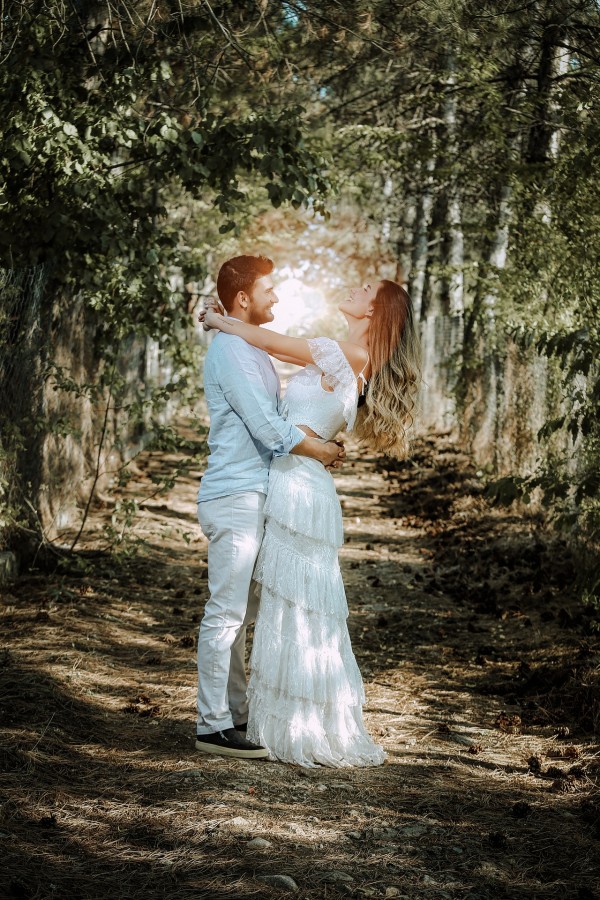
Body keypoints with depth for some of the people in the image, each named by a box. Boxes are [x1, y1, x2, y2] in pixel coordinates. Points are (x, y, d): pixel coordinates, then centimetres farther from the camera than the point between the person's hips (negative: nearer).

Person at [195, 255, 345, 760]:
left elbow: (273, 418, 25)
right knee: (225, 613, -7)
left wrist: (321, 443, 11)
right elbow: (266, 426, -18)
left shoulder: (253, 349, 19)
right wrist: (324, 451, -6)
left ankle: (236, 713, 19)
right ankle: (213, 724, -4)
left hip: (253, 498, 10)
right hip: (235, 497, -10)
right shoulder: (230, 350, -14)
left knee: (240, 613, 13)